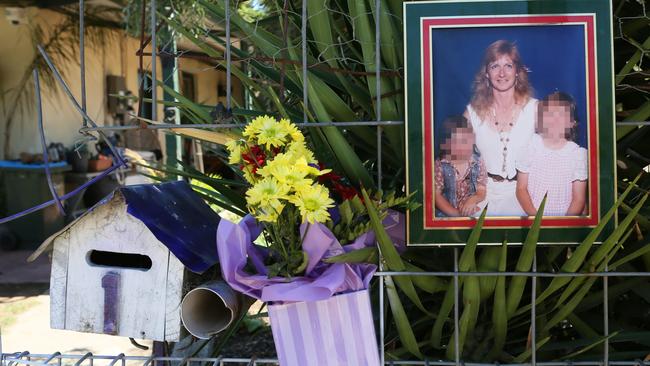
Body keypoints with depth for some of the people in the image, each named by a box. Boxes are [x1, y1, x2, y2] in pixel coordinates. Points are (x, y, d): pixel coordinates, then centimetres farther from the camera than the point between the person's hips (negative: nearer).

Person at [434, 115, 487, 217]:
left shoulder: (477, 162, 3)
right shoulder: (440, 164, -5)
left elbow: (482, 191, 5)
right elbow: (436, 195, -6)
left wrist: (474, 199, -19)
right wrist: (456, 214, -16)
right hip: (446, 215, -4)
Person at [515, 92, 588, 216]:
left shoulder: (578, 153, -2)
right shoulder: (530, 144, 0)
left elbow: (579, 199, -1)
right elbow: (521, 189, 2)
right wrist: (536, 217, -10)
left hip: (566, 217, 0)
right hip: (533, 218, 1)